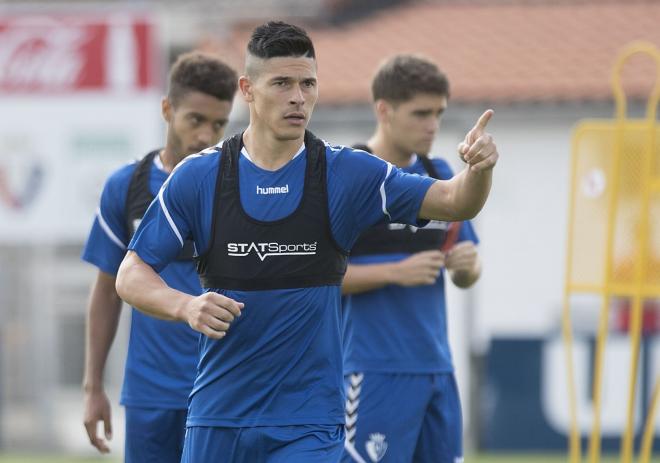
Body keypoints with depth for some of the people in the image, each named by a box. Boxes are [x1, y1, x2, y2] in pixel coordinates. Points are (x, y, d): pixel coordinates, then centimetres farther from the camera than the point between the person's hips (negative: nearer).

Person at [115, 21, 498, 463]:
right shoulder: (197, 177, -2)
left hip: (309, 424, -2)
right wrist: (185, 305, -19)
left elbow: (452, 201, -10)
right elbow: (131, 274, 1)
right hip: (218, 420, 2)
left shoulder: (346, 173, -3)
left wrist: (479, 169, -33)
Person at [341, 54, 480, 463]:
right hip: (375, 370, -7)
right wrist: (396, 272, -20)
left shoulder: (440, 176, 13)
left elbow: (466, 276, 20)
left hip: (437, 368, 7)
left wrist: (467, 265, -4)